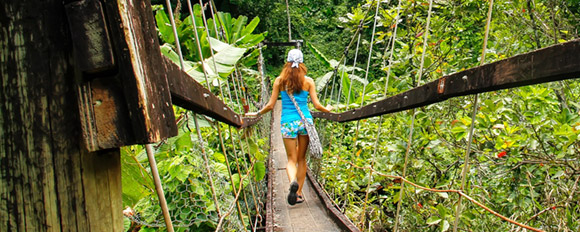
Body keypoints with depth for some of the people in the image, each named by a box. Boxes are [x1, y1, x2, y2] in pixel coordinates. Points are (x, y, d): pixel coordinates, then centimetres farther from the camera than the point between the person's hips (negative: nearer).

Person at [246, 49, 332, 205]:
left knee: (291, 159, 5)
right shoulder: (308, 81, 0)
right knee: (301, 158, 15)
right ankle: (299, 193, 16)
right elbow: (317, 105, 1)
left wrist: (257, 113, 17)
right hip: (305, 120, 1)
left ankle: (293, 182, -26)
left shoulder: (279, 80, -1)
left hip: (287, 122, -1)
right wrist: (327, 110, 23)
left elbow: (270, 105, -1)